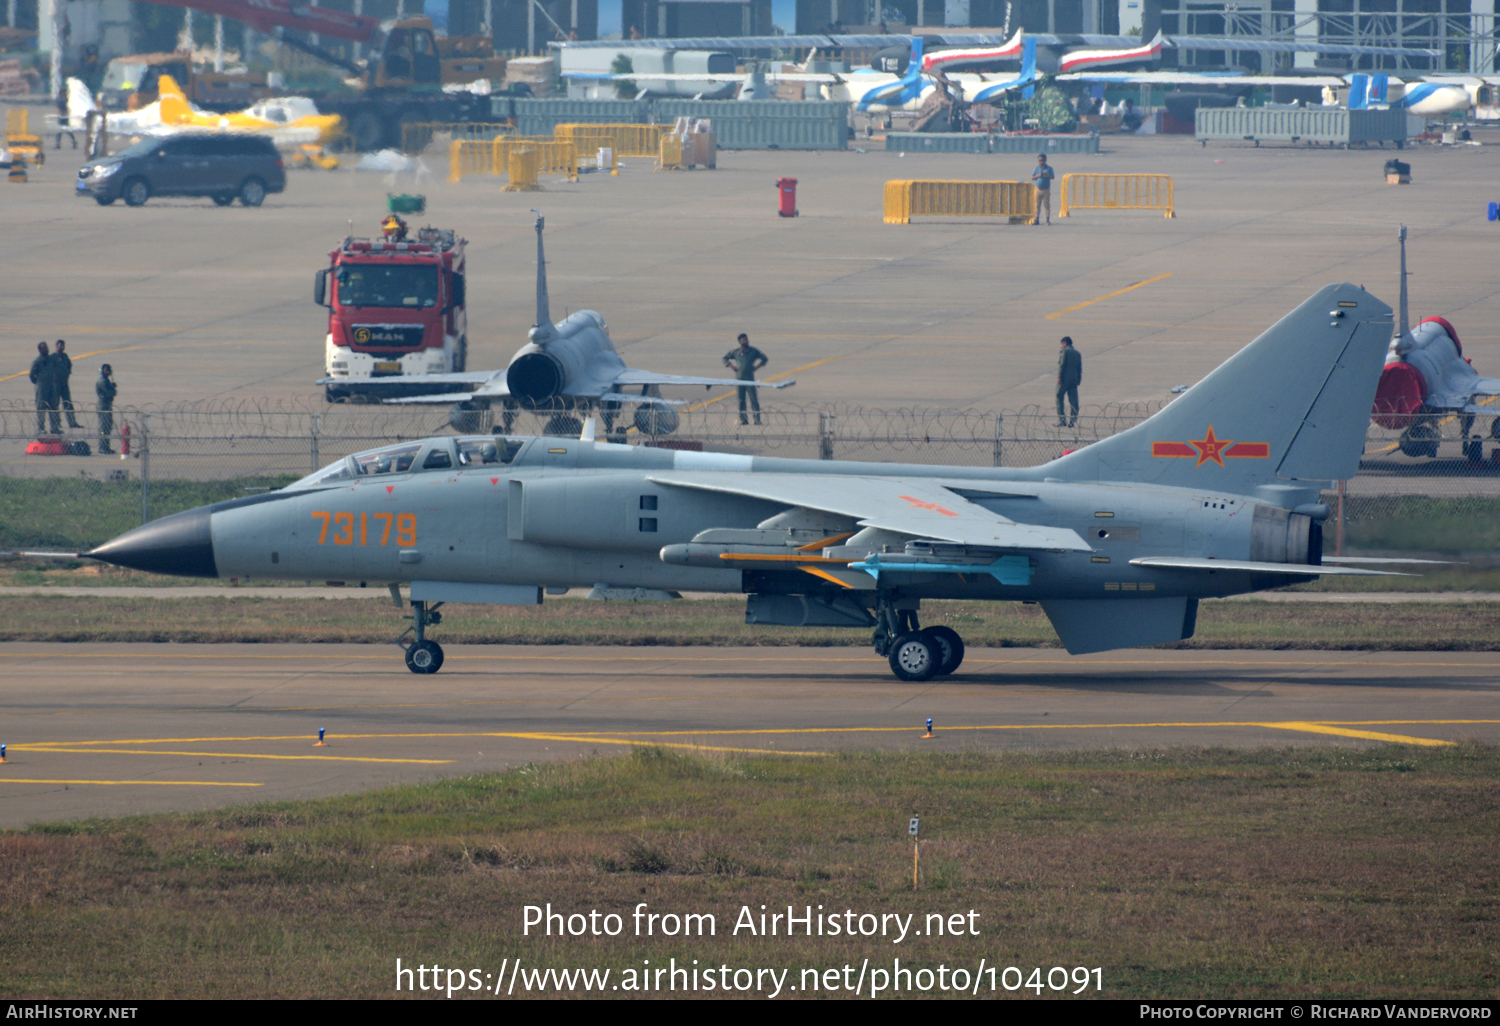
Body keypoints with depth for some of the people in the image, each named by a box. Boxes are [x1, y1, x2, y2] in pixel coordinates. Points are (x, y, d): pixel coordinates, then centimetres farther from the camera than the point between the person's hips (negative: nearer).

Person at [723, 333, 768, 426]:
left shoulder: (753, 351, 6)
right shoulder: (735, 352, 6)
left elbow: (764, 359, 15)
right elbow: (725, 358, 17)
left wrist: (755, 367, 5)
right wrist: (732, 367, 5)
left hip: (750, 378, -1)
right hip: (739, 379, 1)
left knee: (754, 399, -7)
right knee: (741, 400, 1)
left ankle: (757, 419, -6)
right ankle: (743, 419, 7)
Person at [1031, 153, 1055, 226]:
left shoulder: (1049, 169, 0)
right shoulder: (1036, 169, 5)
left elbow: (1053, 177, -5)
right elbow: (1032, 177, 4)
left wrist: (1047, 175, -25)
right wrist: (1038, 176, -14)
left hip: (1046, 189, -2)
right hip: (1038, 189, 2)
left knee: (1047, 205, 0)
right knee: (1037, 205, 4)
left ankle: (1048, 219, 6)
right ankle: (1037, 219, 10)